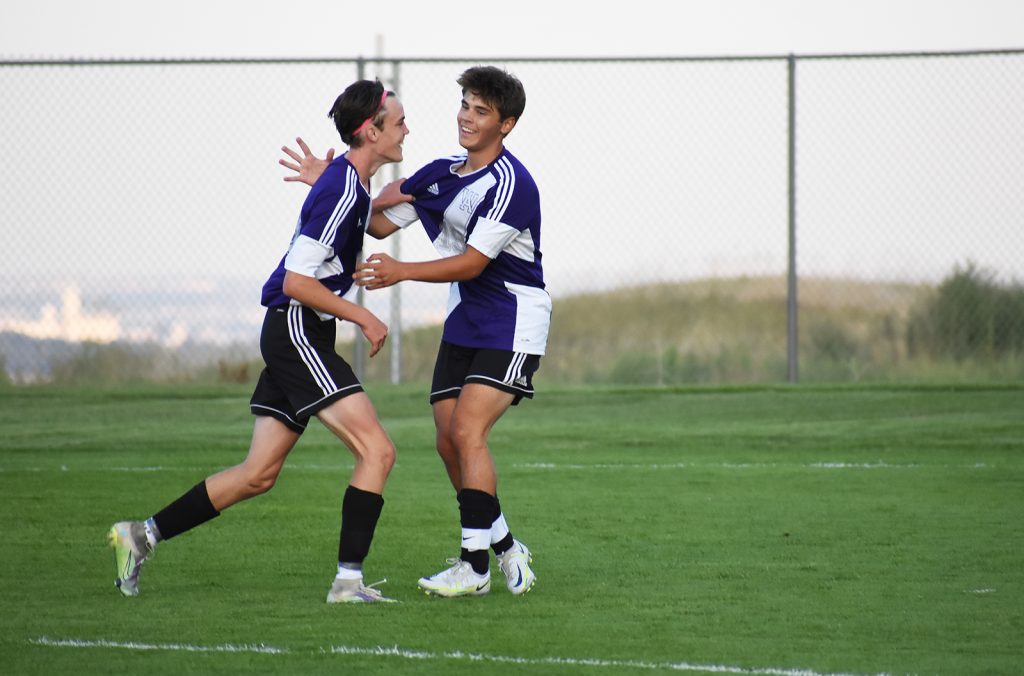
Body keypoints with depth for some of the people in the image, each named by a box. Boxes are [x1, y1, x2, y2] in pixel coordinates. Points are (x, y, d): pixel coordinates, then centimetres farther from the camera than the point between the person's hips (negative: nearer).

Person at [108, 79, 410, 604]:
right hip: (296, 330, -10)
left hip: (292, 337, 10)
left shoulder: (346, 182, 12)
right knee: (377, 450, -14)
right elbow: (297, 281, -20)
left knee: (259, 473, 11)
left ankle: (142, 536, 18)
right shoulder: (343, 190, -18)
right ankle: (348, 581, -16)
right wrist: (361, 317, -15)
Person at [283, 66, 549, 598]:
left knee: (467, 431, -19)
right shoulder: (444, 173, 7)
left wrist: (402, 272, -29)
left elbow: (473, 263, -22)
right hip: (462, 327, 8)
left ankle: (476, 566, -16)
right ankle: (506, 548, 17)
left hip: (512, 328, -8)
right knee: (449, 443, 2)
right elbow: (381, 222, 14)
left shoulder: (511, 184, -19)